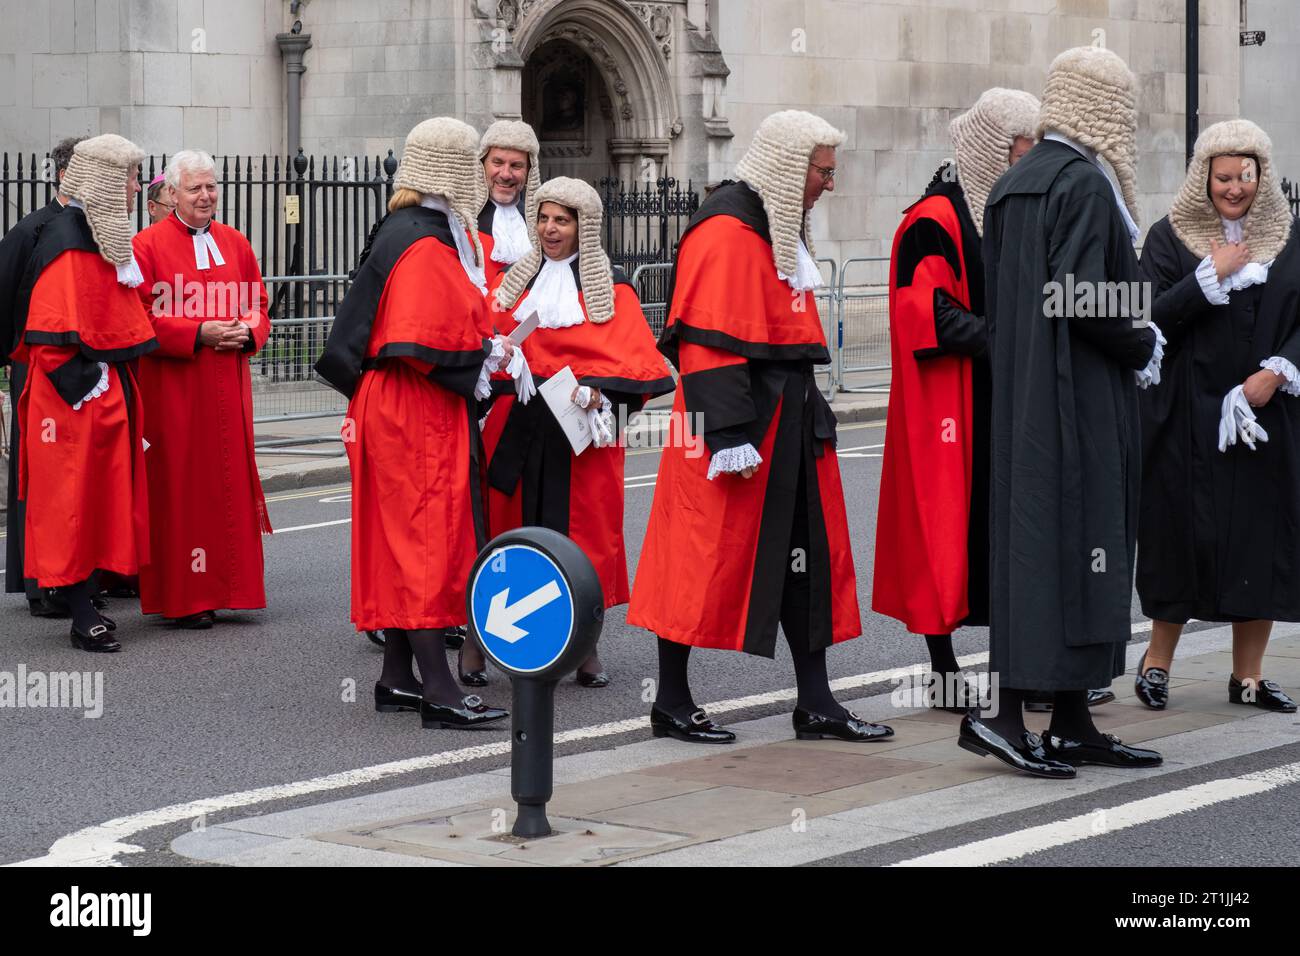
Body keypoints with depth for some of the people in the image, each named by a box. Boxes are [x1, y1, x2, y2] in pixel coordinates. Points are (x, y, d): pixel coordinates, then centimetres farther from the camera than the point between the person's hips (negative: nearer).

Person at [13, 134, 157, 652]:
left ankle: (86, 605, 16)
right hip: (78, 395, -10)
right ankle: (82, 619, -3)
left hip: (111, 388, 10)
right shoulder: (67, 243, -16)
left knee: (105, 495, 10)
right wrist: (82, 385, -21)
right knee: (76, 496, -6)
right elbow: (54, 329, -22)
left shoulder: (103, 236, 15)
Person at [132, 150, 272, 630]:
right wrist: (198, 334, -18)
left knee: (231, 482, 6)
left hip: (228, 387, 5)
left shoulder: (235, 244, 12)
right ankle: (184, 597, 2)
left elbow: (259, 305, 15)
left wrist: (248, 332, -7)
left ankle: (227, 586, 14)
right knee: (181, 487, -2)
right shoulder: (147, 246, -4)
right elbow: (141, 319, -9)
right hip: (173, 388, -5)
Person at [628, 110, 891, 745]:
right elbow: (708, 343, -21)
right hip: (742, 423, -10)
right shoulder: (726, 231, -15)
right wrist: (731, 438, -25)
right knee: (708, 556, -2)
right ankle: (671, 704, 8)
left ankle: (816, 704, 13)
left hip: (788, 418, 10)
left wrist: (809, 415, 20)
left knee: (809, 555, 8)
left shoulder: (780, 228, 16)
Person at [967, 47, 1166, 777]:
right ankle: (1004, 711, -9)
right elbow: (1083, 301, -22)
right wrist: (1145, 346, -5)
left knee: (1035, 544, 9)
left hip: (1022, 397, 9)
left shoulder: (1014, 184, 12)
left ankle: (1073, 724, 14)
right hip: (1082, 400, -9)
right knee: (1069, 546, -6)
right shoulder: (1085, 184, -14)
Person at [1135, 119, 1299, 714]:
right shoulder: (1170, 237, 0)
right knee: (1184, 536, -1)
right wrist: (1212, 273, -16)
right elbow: (1151, 317, -10)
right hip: (1189, 414, -3)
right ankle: (1157, 662, 15)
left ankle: (1248, 675, 13)